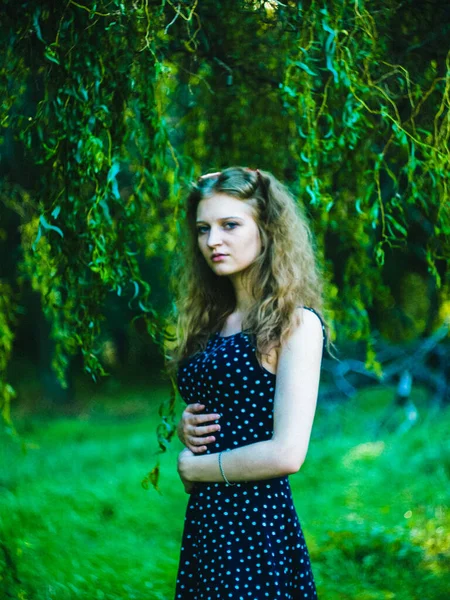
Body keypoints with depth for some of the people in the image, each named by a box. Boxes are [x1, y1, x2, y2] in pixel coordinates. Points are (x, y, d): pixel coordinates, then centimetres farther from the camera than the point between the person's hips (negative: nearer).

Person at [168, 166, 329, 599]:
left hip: (257, 523, -7)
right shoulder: (211, 322, 10)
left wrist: (193, 467, -7)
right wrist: (184, 428, 0)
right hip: (203, 522, 7)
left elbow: (286, 453, -19)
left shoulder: (295, 323, -10)